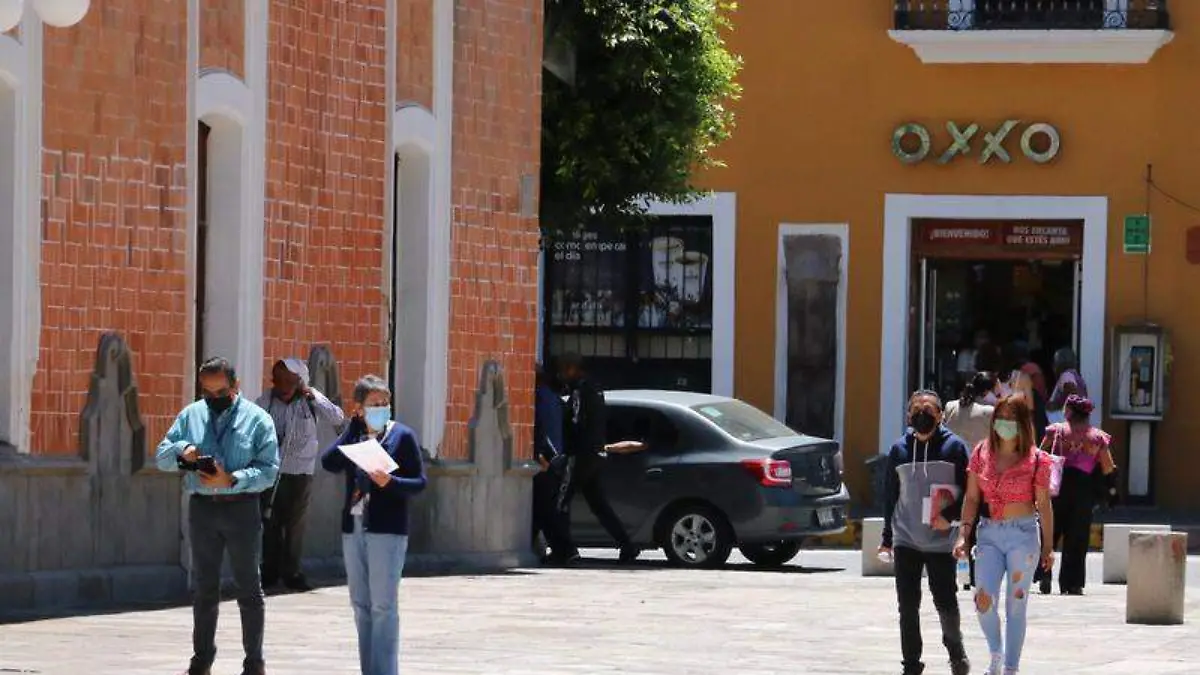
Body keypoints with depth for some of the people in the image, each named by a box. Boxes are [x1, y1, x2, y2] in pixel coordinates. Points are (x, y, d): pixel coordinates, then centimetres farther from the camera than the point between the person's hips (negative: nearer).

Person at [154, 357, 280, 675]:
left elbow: (268, 470, -9)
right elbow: (161, 456, 9)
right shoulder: (191, 415, 9)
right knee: (204, 587, 11)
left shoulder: (257, 419, -2)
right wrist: (182, 451, -14)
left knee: (248, 587, 3)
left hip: (241, 508, -3)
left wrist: (232, 479, -23)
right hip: (202, 506, 3)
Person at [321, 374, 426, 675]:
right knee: (361, 605, 9)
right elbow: (329, 462, -6)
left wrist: (390, 483, -21)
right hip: (353, 527, 5)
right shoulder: (352, 435, 10)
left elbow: (419, 481, -3)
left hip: (387, 529, -5)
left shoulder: (402, 436, -1)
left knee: (383, 606, -7)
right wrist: (355, 427, -6)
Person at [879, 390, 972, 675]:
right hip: (906, 541, 3)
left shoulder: (953, 447, -1)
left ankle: (956, 650, 27)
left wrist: (950, 516, -15)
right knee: (907, 606, 1)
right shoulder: (900, 449, 8)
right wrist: (887, 537, 16)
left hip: (941, 541, -2)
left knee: (946, 602, 1)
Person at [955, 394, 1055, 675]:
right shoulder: (981, 454, 5)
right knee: (984, 599, -12)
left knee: (1016, 604, 2)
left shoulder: (1036, 460, -3)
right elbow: (972, 498, 7)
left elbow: (1043, 505, 2)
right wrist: (963, 535, -2)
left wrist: (1048, 546, 4)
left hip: (1023, 535, -2)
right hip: (989, 534, 2)